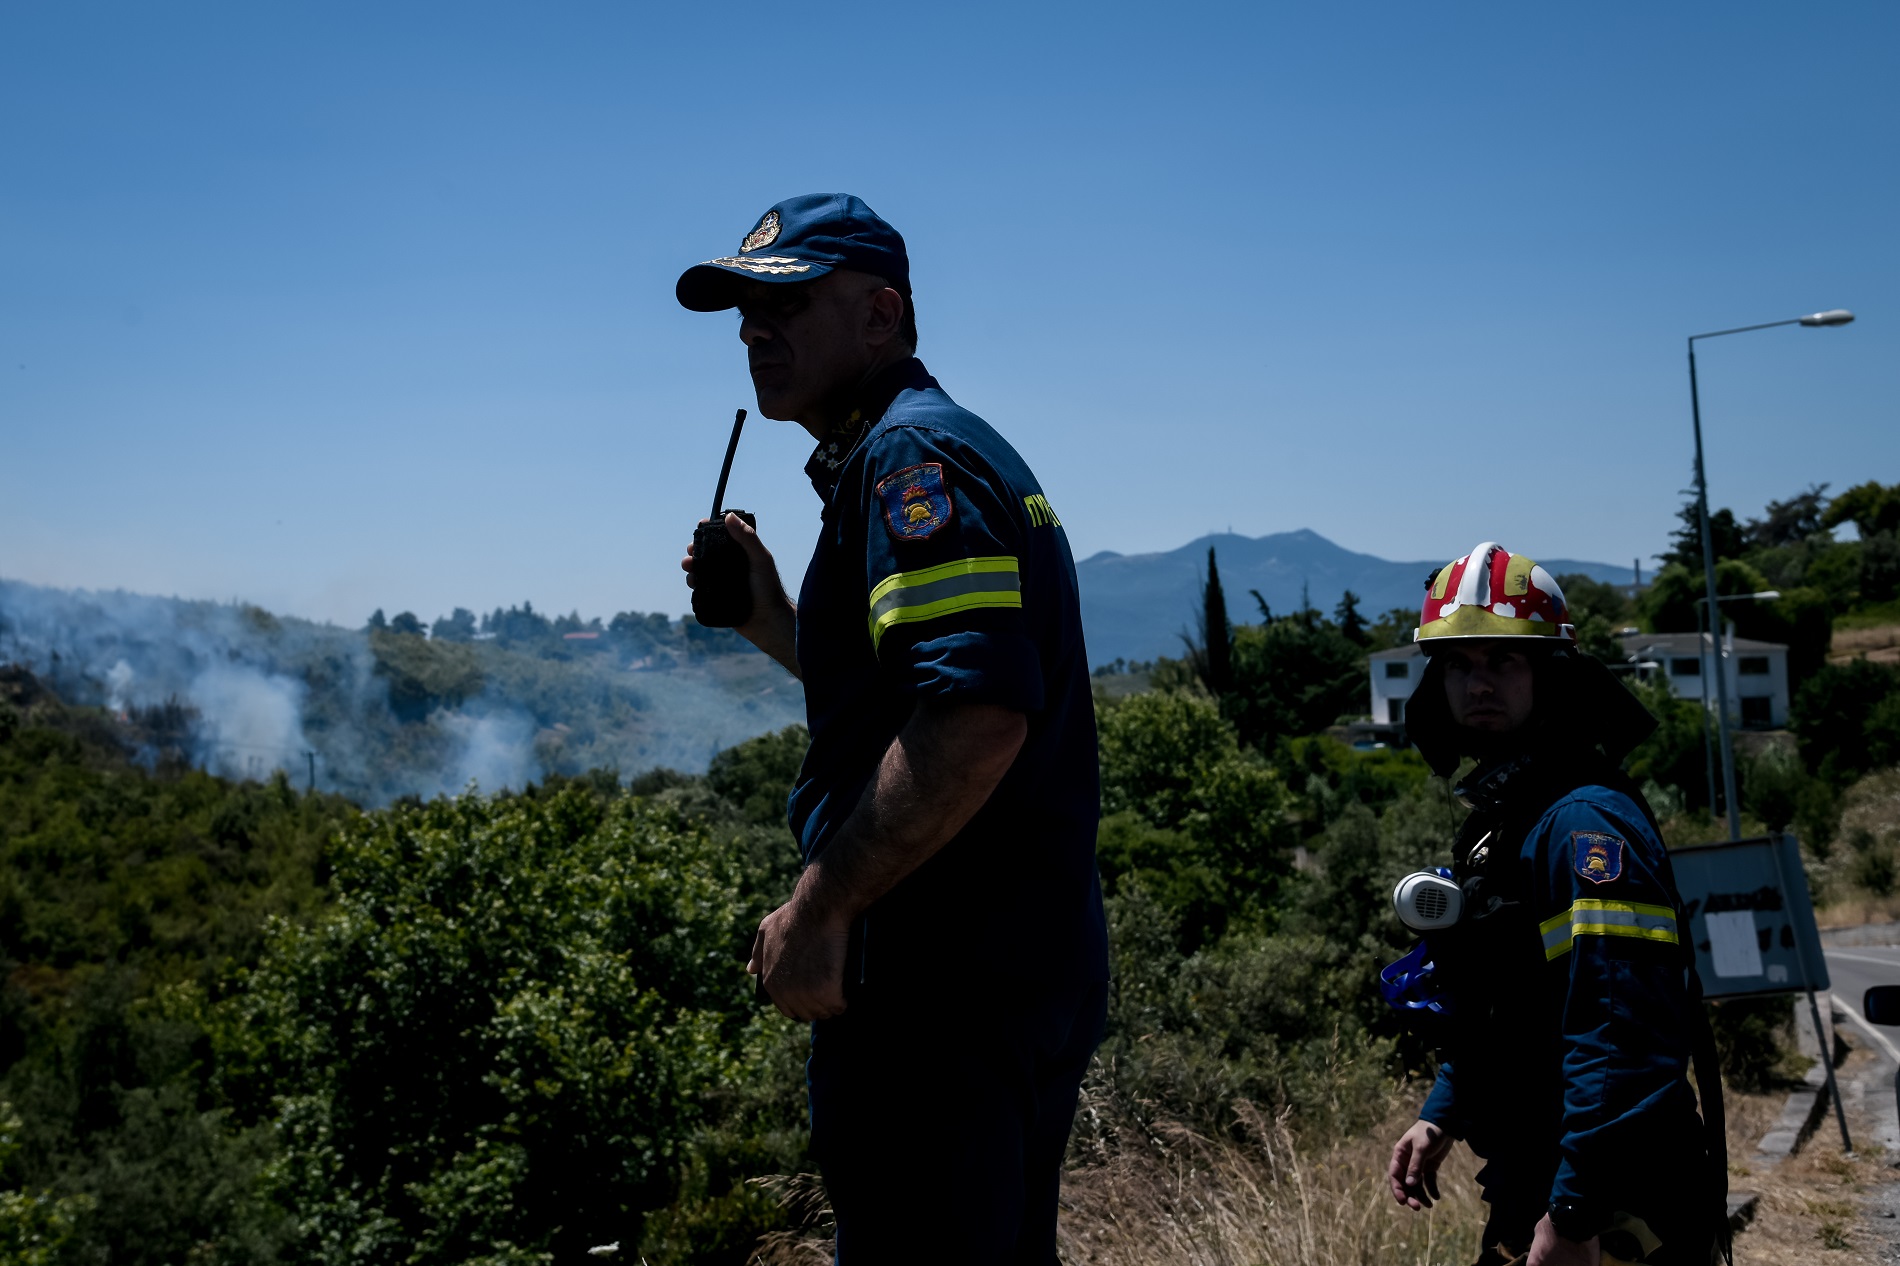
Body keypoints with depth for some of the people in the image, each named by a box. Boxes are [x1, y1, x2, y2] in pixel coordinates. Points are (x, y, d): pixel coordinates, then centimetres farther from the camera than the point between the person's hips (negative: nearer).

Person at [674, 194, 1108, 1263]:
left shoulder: (909, 453, -13)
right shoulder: (961, 448, 19)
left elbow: (977, 717, -28)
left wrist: (817, 909, -23)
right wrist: (772, 620, 19)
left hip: (946, 984, -11)